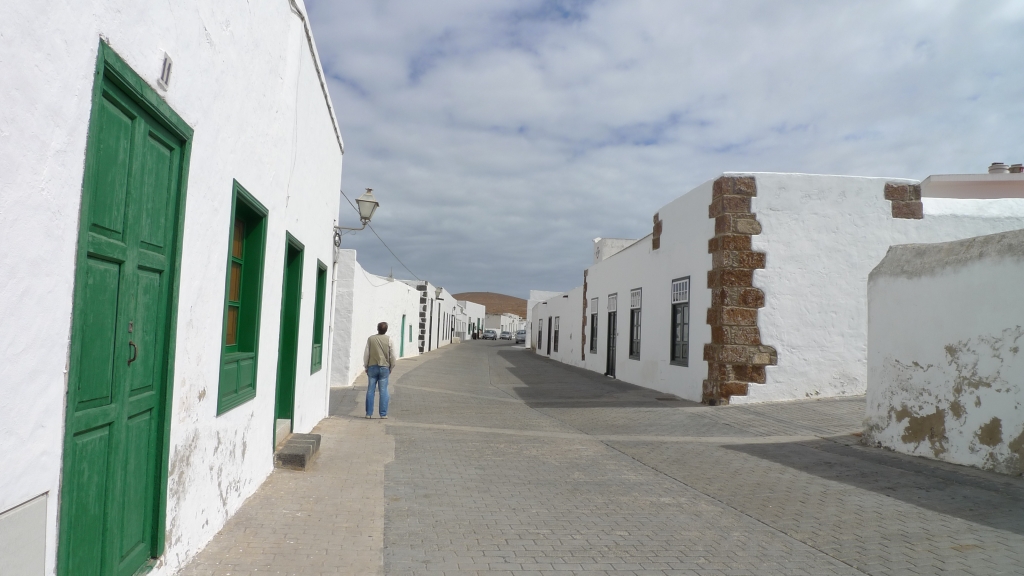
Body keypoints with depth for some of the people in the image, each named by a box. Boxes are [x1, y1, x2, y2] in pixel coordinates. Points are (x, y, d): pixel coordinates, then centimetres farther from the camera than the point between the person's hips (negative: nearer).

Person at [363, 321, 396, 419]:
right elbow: (392, 356, 0)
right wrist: (391, 367, 12)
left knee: (370, 390, 6)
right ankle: (383, 414, 2)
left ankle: (369, 413, 7)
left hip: (372, 367, 1)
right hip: (384, 367, -1)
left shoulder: (371, 339, 0)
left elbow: (366, 354, 2)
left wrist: (366, 366, 11)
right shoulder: (389, 340, -2)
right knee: (383, 391, 2)